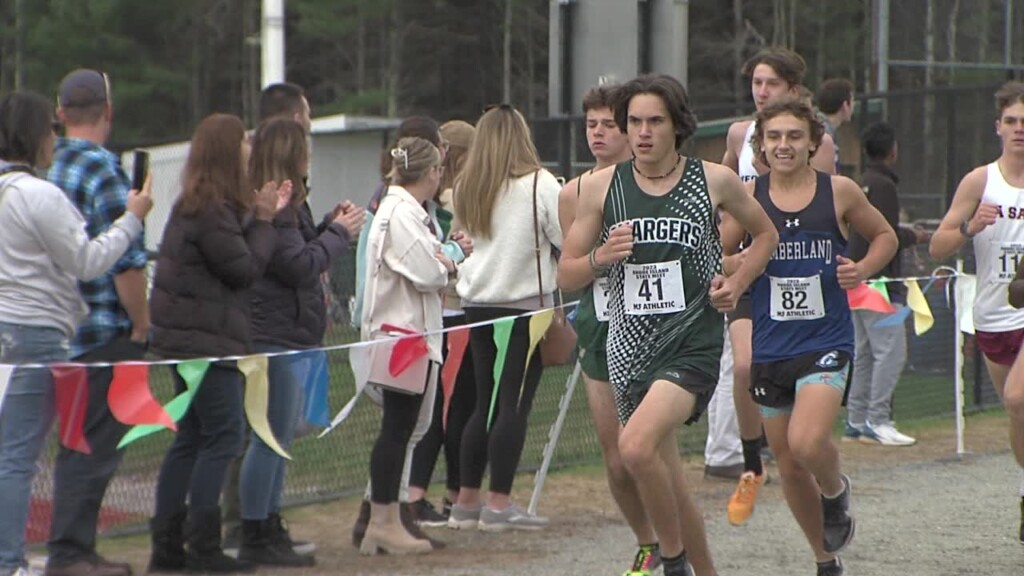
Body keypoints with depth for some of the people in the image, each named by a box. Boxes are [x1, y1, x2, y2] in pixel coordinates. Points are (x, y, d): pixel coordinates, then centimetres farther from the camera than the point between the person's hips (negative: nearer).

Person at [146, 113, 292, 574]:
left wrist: (260, 216, 7)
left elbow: (235, 256, 14)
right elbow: (244, 269, -16)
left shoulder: (195, 205, 15)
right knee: (223, 436, -7)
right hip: (205, 339, -10)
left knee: (191, 439, 12)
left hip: (188, 339, 10)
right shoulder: (211, 210, -17)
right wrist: (264, 220, -7)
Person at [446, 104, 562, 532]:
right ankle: (498, 504, -5)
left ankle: (467, 500, 15)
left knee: (486, 402, 13)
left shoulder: (466, 188, 8)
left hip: (478, 302, 6)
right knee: (515, 404, -4)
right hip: (526, 301, -6)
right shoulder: (538, 184, -9)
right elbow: (568, 239, -8)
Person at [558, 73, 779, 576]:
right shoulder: (601, 187, 3)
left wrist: (737, 283, 2)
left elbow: (765, 234, 18)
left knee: (637, 446, -28)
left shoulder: (715, 181, 0)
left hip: (692, 345, -4)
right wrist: (600, 257, -13)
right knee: (667, 487, 9)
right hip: (629, 350, 4)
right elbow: (566, 277, 7)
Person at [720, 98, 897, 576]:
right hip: (769, 348, 3)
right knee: (789, 465, 9)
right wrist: (736, 264, -14)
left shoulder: (839, 192, -3)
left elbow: (885, 236, 12)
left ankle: (836, 490, 10)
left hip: (826, 342, -3)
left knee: (806, 442, -25)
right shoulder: (748, 197, -1)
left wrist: (864, 269, -7)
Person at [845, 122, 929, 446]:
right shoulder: (883, 185, -13)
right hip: (879, 281, -10)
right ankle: (877, 421, -12)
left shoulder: (861, 184, 14)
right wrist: (914, 237, -3)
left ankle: (856, 420, 14)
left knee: (864, 352, 12)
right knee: (891, 351, -9)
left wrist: (905, 236, 21)